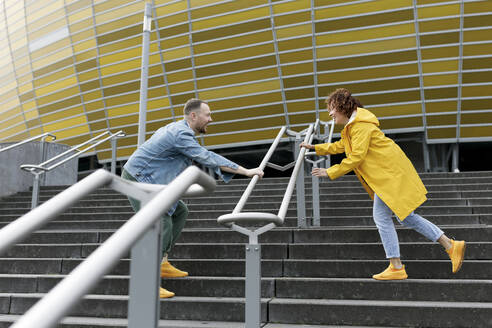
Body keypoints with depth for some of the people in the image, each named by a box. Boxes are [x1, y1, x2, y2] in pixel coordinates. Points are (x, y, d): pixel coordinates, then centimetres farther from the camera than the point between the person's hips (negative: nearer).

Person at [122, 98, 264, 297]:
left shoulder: (178, 129, 12)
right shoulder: (181, 134, -21)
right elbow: (208, 159, -26)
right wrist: (246, 171, -24)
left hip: (147, 180, 11)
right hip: (137, 179, -11)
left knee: (180, 212, 12)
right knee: (162, 224, -18)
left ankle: (162, 264, 11)